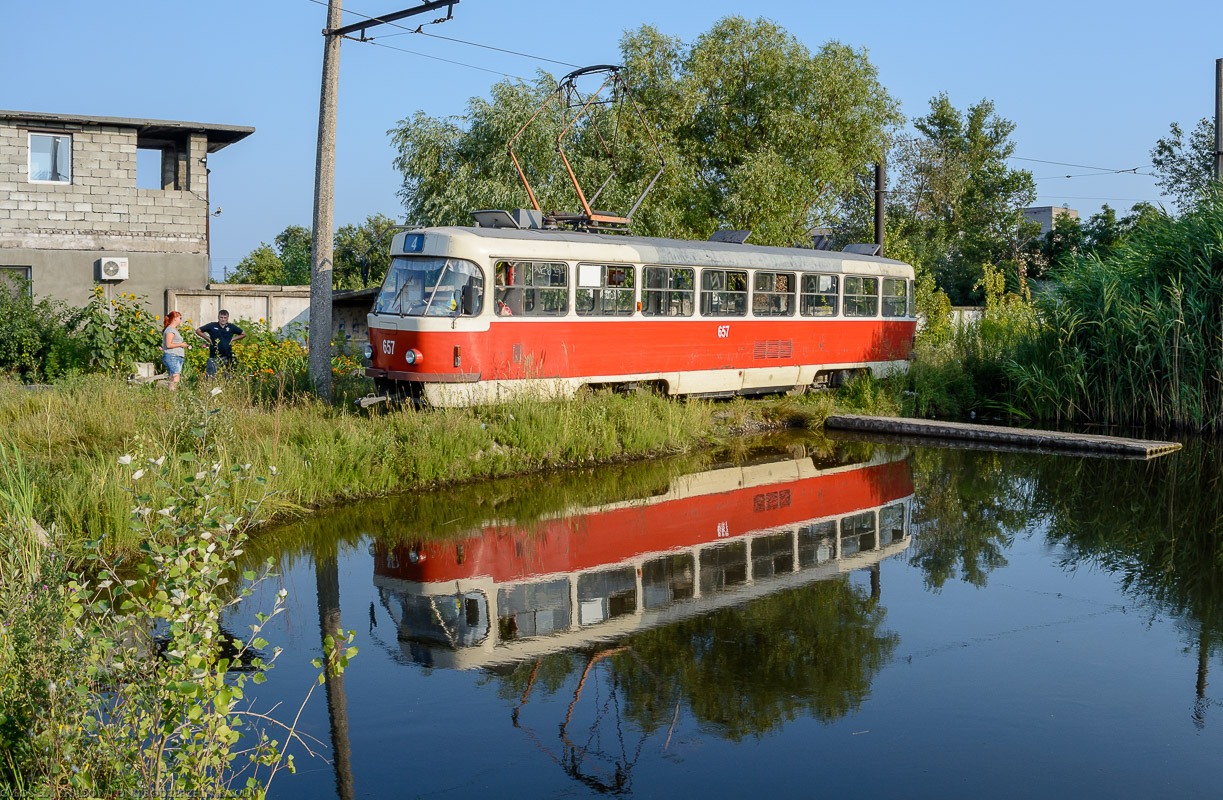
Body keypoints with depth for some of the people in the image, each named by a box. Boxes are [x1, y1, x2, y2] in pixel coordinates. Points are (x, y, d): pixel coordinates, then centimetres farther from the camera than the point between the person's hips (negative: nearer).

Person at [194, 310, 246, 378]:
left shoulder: (231, 327, 5)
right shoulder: (212, 326, 1)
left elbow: (243, 334, 16)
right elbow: (198, 331, 9)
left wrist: (233, 339, 6)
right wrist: (208, 338, 3)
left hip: (226, 357, 1)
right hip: (213, 356, -1)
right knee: (210, 375, -6)